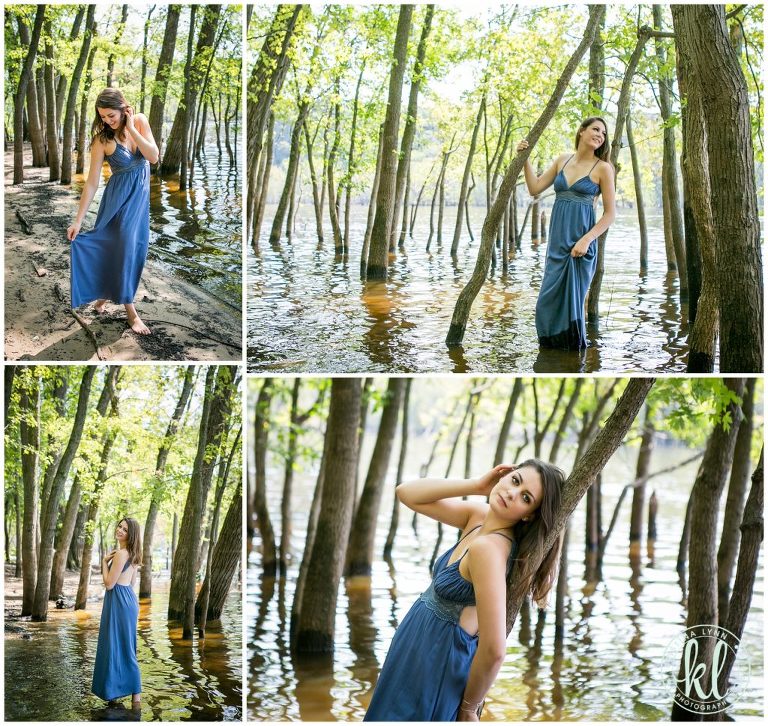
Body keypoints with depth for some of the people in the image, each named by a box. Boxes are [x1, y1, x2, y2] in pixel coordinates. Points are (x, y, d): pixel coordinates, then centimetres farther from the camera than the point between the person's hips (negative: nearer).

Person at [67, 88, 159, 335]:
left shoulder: (140, 121, -9)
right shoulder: (102, 139, -17)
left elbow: (154, 157, -16)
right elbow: (92, 182, -16)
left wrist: (131, 130, -22)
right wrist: (78, 221, -18)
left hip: (141, 192, 4)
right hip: (120, 195, -4)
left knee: (136, 247, 12)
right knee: (123, 246, -7)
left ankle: (106, 293, 31)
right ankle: (130, 311, 0)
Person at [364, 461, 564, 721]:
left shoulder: (489, 548, -27)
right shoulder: (478, 515, -3)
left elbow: (494, 649, -30)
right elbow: (406, 493, 3)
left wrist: (468, 709, -14)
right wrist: (476, 485, -9)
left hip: (436, 669, -8)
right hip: (417, 653, 8)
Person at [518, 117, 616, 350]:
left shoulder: (602, 168, -3)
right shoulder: (562, 160, 11)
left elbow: (610, 213, -4)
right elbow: (535, 188, 11)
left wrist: (586, 240, -15)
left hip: (580, 243, -5)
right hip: (557, 241, 5)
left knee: (571, 299, -1)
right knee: (549, 300, 5)